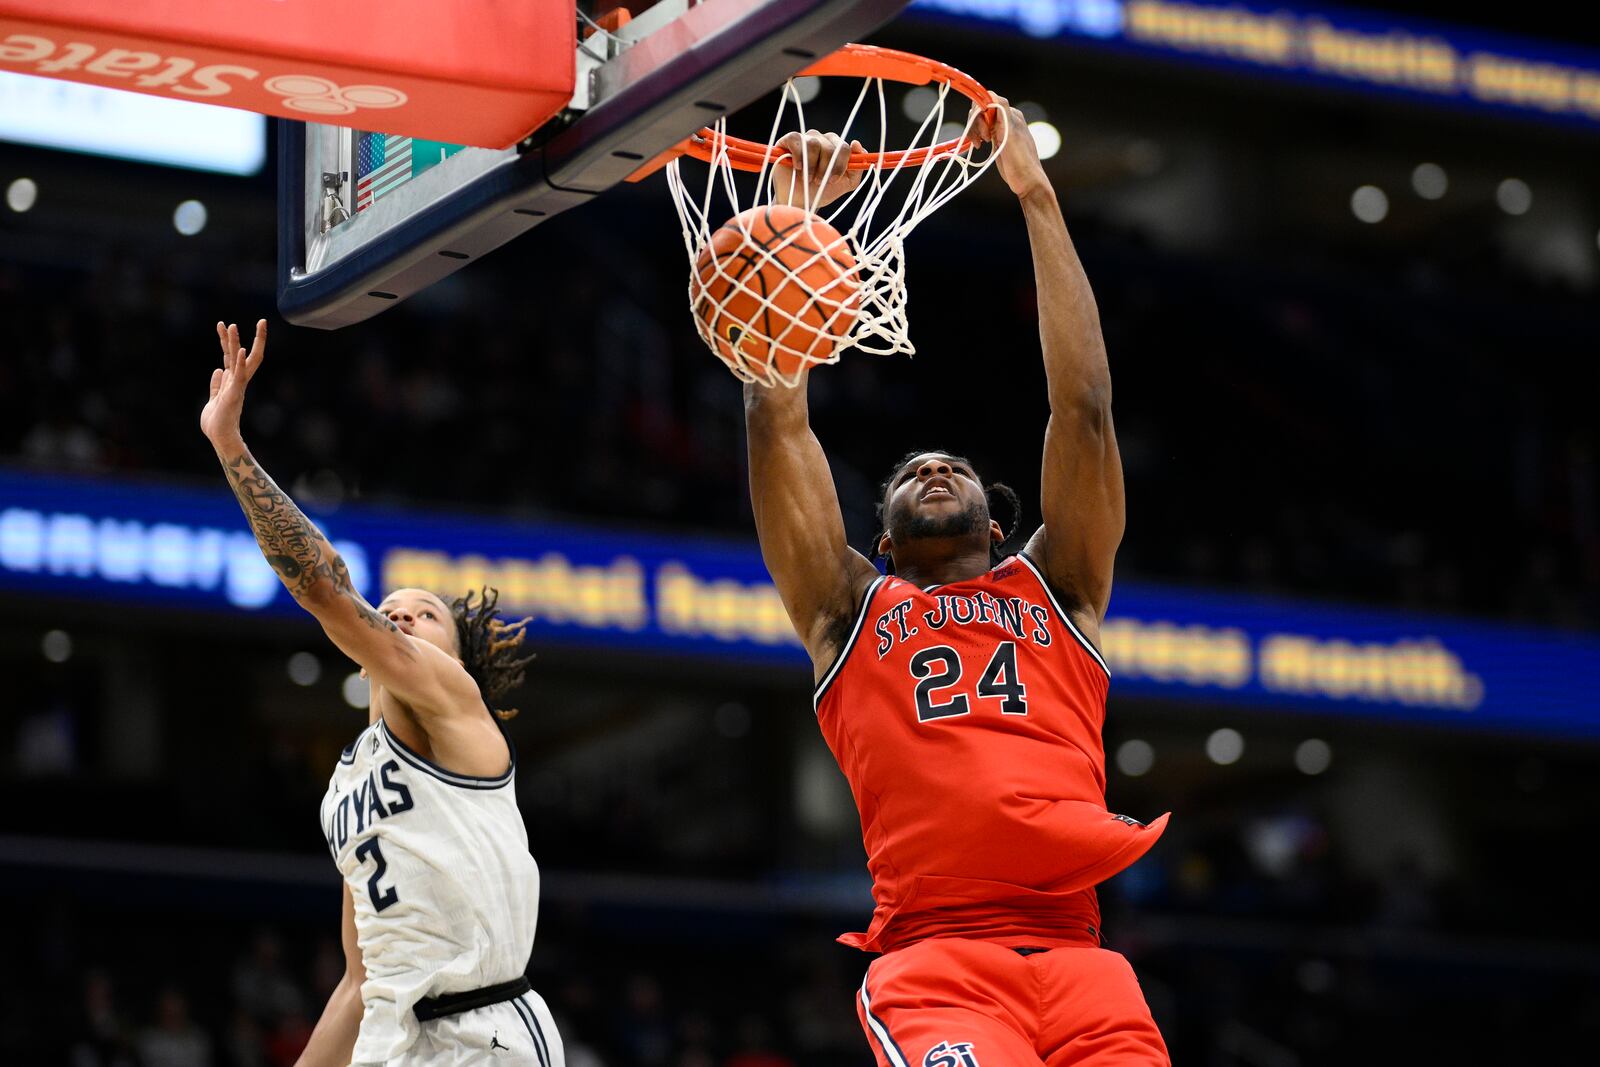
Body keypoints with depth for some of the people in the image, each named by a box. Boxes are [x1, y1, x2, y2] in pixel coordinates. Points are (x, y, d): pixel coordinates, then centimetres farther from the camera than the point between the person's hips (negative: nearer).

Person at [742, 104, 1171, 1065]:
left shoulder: (1054, 590, 24)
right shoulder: (852, 610, 22)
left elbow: (1085, 404, 17)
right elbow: (779, 422, 16)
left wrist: (1035, 193, 17)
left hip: (1074, 954, 2)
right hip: (935, 960, -2)